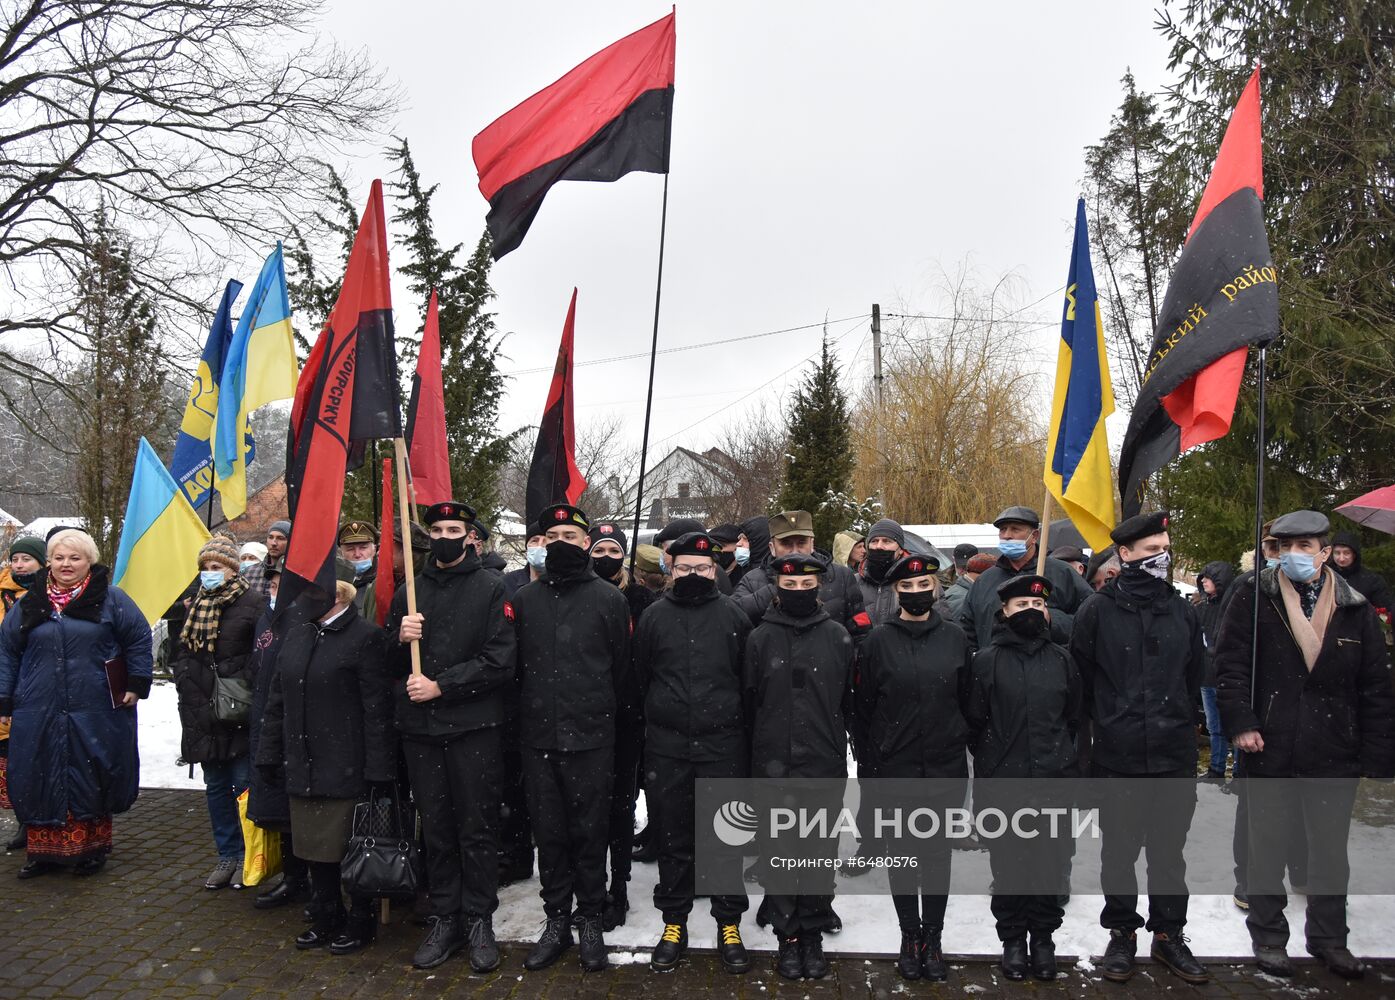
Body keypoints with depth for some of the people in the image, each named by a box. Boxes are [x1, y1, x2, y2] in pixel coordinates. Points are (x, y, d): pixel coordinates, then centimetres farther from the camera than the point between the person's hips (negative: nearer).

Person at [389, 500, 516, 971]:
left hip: (474, 728, -4)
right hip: (420, 729, 4)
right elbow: (391, 664, 13)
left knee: (477, 828, 4)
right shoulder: (410, 591, 11)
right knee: (436, 830, 11)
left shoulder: (491, 588, -2)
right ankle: (445, 919, 22)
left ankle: (479, 920, 16)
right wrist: (401, 638, -8)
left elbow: (500, 661, -11)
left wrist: (441, 685, -15)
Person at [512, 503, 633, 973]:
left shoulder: (610, 598, 1)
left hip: (591, 737, -2)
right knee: (548, 833, 9)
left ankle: (591, 922, 18)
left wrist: (615, 715, 3)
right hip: (539, 736, 3)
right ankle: (556, 921, 22)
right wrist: (522, 716, 7)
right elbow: (512, 664, 11)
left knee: (589, 832, 4)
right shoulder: (524, 599, 8)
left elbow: (622, 667, 3)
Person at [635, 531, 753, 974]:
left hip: (722, 745, -1)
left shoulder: (734, 616, 1)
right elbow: (639, 677, 11)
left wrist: (728, 717, 7)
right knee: (673, 840, 10)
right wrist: (657, 715, 11)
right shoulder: (654, 617, 4)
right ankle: (674, 924, 23)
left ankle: (729, 925, 19)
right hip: (666, 746, 1)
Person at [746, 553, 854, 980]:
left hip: (824, 766, 0)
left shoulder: (838, 637, 3)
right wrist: (754, 756, 5)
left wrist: (836, 745, 7)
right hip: (774, 767, 0)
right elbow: (748, 702, 5)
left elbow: (849, 702, 8)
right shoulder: (759, 639, 2)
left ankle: (813, 934, 21)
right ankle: (788, 935, 18)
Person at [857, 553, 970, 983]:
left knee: (937, 851, 7)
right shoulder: (879, 640, -3)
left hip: (945, 765, 1)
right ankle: (910, 937, 22)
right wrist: (867, 762, -1)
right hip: (894, 765, -1)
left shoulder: (954, 638, 2)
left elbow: (965, 700, 7)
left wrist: (966, 748, 6)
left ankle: (933, 940, 19)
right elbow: (864, 705, 0)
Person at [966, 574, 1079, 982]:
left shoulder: (1061, 660, 5)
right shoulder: (987, 661, -3)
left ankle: (1043, 936, 23)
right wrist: (990, 760, 4)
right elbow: (974, 721, 1)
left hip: (1053, 780, 2)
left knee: (1051, 861, 6)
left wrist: (1060, 756, 14)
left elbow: (1074, 718, 14)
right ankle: (1012, 938, 20)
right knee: (1007, 864, 5)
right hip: (1002, 782, -2)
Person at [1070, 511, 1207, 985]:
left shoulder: (1181, 611, 5)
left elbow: (1194, 675, 16)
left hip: (1174, 755, 3)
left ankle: (1169, 933, 26)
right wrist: (1107, 720, 5)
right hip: (1117, 756, -2)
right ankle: (1122, 934, 23)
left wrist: (1177, 719, 13)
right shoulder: (1099, 610, -6)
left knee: (1169, 849, 12)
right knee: (1119, 849, 9)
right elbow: (1081, 676, 1)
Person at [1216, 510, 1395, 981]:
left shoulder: (1356, 610, 3)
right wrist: (1241, 722, -15)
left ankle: (1329, 937, 30)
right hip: (1270, 749, -2)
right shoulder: (1253, 601, -3)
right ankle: (1268, 937, 24)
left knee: (1331, 850, 14)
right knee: (1268, 848, 9)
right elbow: (1230, 664, -5)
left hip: (1335, 755, 2)